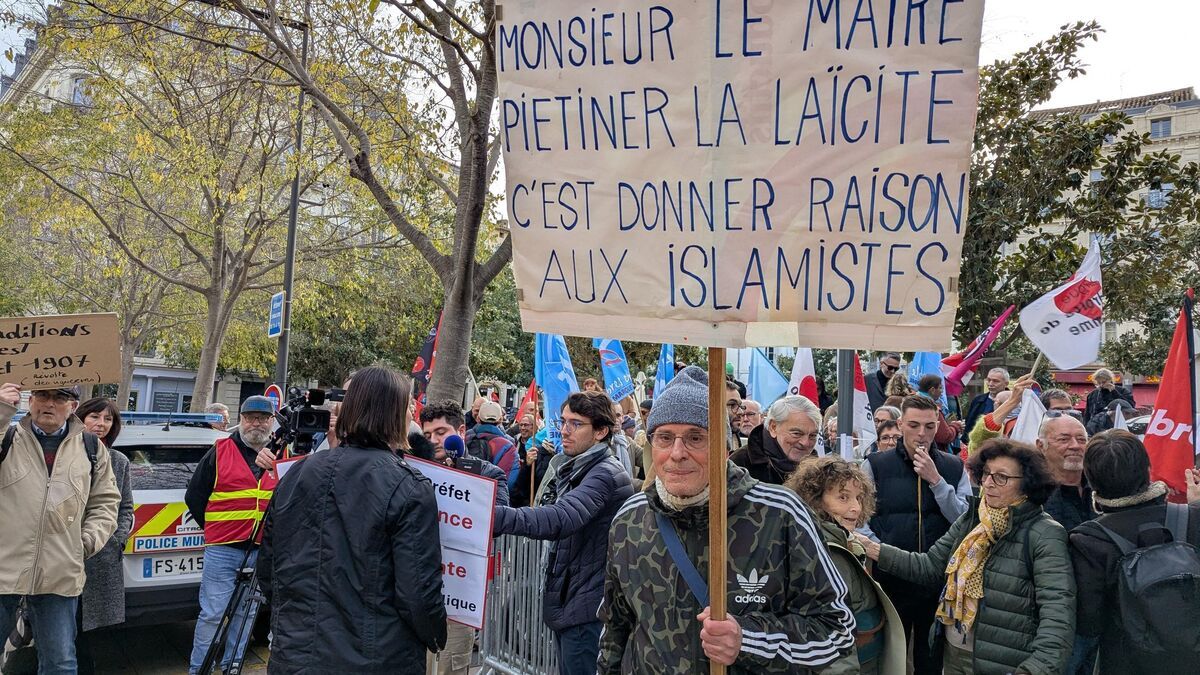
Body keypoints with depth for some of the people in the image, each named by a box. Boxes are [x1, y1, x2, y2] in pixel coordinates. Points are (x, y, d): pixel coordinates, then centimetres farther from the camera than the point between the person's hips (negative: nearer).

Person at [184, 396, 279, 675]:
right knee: (213, 614, -3)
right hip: (222, 550, -3)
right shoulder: (220, 452, 0)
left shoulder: (281, 454, 8)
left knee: (246, 614, 13)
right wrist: (214, 529, 8)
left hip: (262, 551, 3)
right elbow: (194, 496, 6)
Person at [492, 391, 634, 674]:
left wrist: (494, 516, -47)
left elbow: (561, 518, -36)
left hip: (586, 610, -9)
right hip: (565, 603, 9)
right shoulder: (573, 470, 15)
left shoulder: (606, 473, -18)